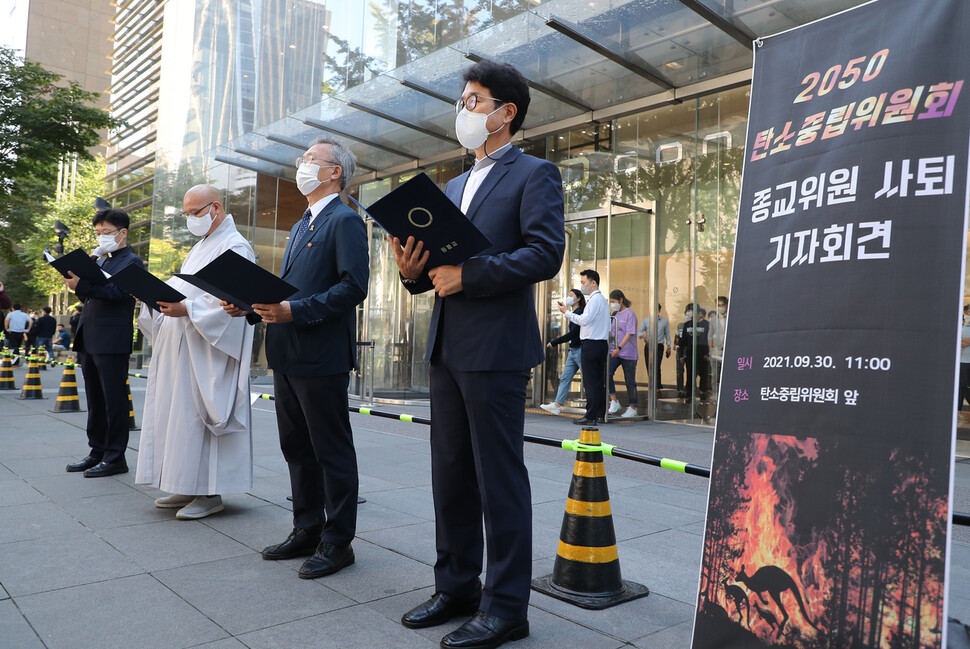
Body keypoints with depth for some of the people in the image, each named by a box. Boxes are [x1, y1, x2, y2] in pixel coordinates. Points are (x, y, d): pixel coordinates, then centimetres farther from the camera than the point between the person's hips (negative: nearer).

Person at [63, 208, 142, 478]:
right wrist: (75, 282, 4)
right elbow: (92, 295, 23)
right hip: (89, 342, 9)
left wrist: (82, 285, -29)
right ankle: (97, 452, 22)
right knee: (95, 402, 14)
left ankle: (115, 457, 2)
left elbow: (118, 292, -18)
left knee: (114, 401, -4)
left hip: (112, 343, -9)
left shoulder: (131, 261, -4)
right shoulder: (99, 263, 22)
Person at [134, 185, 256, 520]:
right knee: (178, 414, 10)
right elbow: (185, 291, 21)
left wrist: (186, 309, -29)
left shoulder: (235, 247, -9)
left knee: (197, 414, -8)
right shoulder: (201, 246, 22)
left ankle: (210, 493, 0)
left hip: (206, 351, -10)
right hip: (180, 350, 10)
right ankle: (188, 487, 18)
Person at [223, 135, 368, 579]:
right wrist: (252, 304, 6)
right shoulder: (302, 225, 22)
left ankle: (337, 542, 12)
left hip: (322, 358, -10)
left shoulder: (344, 221, -8)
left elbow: (353, 287, -19)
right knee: (296, 447, 16)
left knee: (332, 451, 1)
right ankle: (307, 531, 29)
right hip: (287, 356, 10)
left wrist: (294, 310, -24)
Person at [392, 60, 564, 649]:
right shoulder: (454, 187, 23)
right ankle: (457, 587, 28)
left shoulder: (535, 174, -1)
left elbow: (546, 253, -15)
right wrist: (414, 270, -1)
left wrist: (468, 274, -18)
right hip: (448, 348, 8)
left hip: (496, 350, -8)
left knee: (500, 480, -1)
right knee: (451, 476, 14)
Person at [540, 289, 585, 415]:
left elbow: (572, 334, -20)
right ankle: (557, 405, 5)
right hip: (573, 350, 10)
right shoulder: (574, 313, 15)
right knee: (565, 378, 6)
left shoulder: (580, 313, -14)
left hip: (580, 350, -10)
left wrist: (554, 342, -17)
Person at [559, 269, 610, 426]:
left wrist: (567, 313, -8)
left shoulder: (595, 299, -10)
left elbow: (585, 320, -17)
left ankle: (591, 416, -6)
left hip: (591, 344, -10)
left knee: (590, 382, -8)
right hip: (602, 343, 10)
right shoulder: (602, 299, 20)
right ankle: (600, 414, 14)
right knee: (600, 381, 10)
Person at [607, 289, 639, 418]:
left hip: (628, 353, -6)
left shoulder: (630, 313, -6)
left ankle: (632, 408, 16)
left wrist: (619, 348, -24)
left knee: (630, 381, 3)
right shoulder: (614, 314, 15)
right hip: (614, 352, 6)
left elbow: (629, 334, -15)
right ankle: (614, 401, -9)